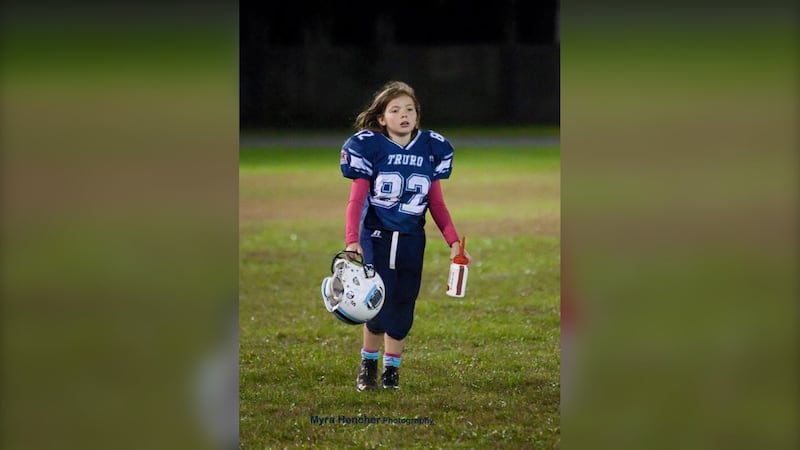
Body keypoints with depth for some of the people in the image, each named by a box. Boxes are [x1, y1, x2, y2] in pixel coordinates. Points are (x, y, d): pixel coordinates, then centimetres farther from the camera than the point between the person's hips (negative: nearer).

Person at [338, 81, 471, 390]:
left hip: (412, 240, 3)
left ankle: (392, 370, 19)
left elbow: (436, 202, 10)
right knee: (379, 305, -11)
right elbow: (356, 200, -9)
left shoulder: (432, 148, 4)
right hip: (376, 237, -3)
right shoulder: (369, 146, -7)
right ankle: (368, 363, 12)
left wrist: (453, 241, 1)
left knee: (402, 308, 3)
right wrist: (351, 241, -21)